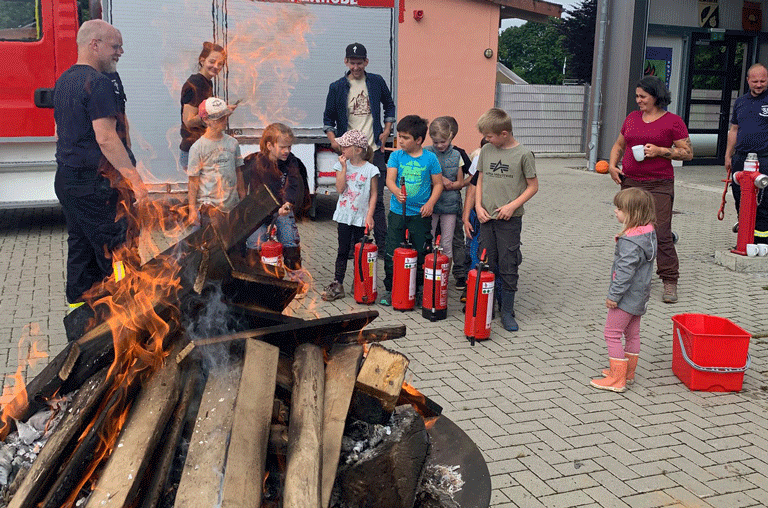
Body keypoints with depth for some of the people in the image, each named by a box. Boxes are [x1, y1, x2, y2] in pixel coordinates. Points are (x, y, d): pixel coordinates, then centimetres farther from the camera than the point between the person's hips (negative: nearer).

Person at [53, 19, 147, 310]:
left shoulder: (64, 80, 15)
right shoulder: (97, 82, -15)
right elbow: (106, 138, -22)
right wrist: (135, 180, -22)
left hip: (65, 179, 10)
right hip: (93, 184, -10)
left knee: (80, 247, 16)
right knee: (114, 252, -4)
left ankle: (78, 306, 23)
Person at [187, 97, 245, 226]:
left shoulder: (232, 143, 8)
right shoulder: (197, 147, -6)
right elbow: (193, 180, -5)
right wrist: (192, 209, -6)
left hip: (233, 205, 4)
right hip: (209, 205, -4)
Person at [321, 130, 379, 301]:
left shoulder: (370, 170, -7)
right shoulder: (341, 165, 2)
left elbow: (373, 195, -4)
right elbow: (340, 189, -9)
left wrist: (369, 216, -9)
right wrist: (344, 167, -11)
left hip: (361, 217, -2)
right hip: (344, 215, 2)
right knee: (343, 250, 6)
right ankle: (337, 285, 10)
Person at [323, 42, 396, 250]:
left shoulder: (377, 82, 6)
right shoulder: (337, 87, 3)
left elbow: (389, 107, 19)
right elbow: (328, 118, 10)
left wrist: (386, 132, 8)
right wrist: (333, 140, -6)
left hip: (374, 149, 0)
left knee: (376, 198, 0)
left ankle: (382, 242, 7)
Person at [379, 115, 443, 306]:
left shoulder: (430, 158, -2)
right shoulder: (396, 156, 1)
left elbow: (438, 184, 3)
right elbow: (390, 179, -9)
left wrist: (430, 203, -11)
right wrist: (397, 192, -29)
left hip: (420, 214, -1)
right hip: (398, 211, 1)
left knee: (420, 253, 7)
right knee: (391, 252, 2)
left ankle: (419, 290, 21)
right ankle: (389, 288, 16)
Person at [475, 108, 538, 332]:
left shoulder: (523, 154, -6)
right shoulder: (486, 150, 7)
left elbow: (533, 186, -2)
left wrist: (512, 205, -12)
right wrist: (478, 206, 1)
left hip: (510, 219, -4)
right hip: (486, 217, 4)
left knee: (508, 266, 0)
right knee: (486, 264, 8)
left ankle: (507, 312, 10)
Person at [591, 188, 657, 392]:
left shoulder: (630, 241, -26)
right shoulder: (648, 232, 5)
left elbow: (625, 271, -27)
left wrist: (614, 295, -20)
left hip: (627, 296, -10)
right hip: (640, 295, 10)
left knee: (612, 333, -3)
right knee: (632, 333, 19)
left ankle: (617, 379, -1)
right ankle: (628, 372, 31)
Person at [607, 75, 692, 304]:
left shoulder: (673, 121, -1)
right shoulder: (632, 117, 14)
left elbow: (688, 153, -1)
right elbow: (618, 145, 24)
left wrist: (660, 151, -13)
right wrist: (612, 165, 7)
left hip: (659, 185, -5)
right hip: (630, 183, 5)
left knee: (661, 234, -10)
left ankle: (670, 281, -1)